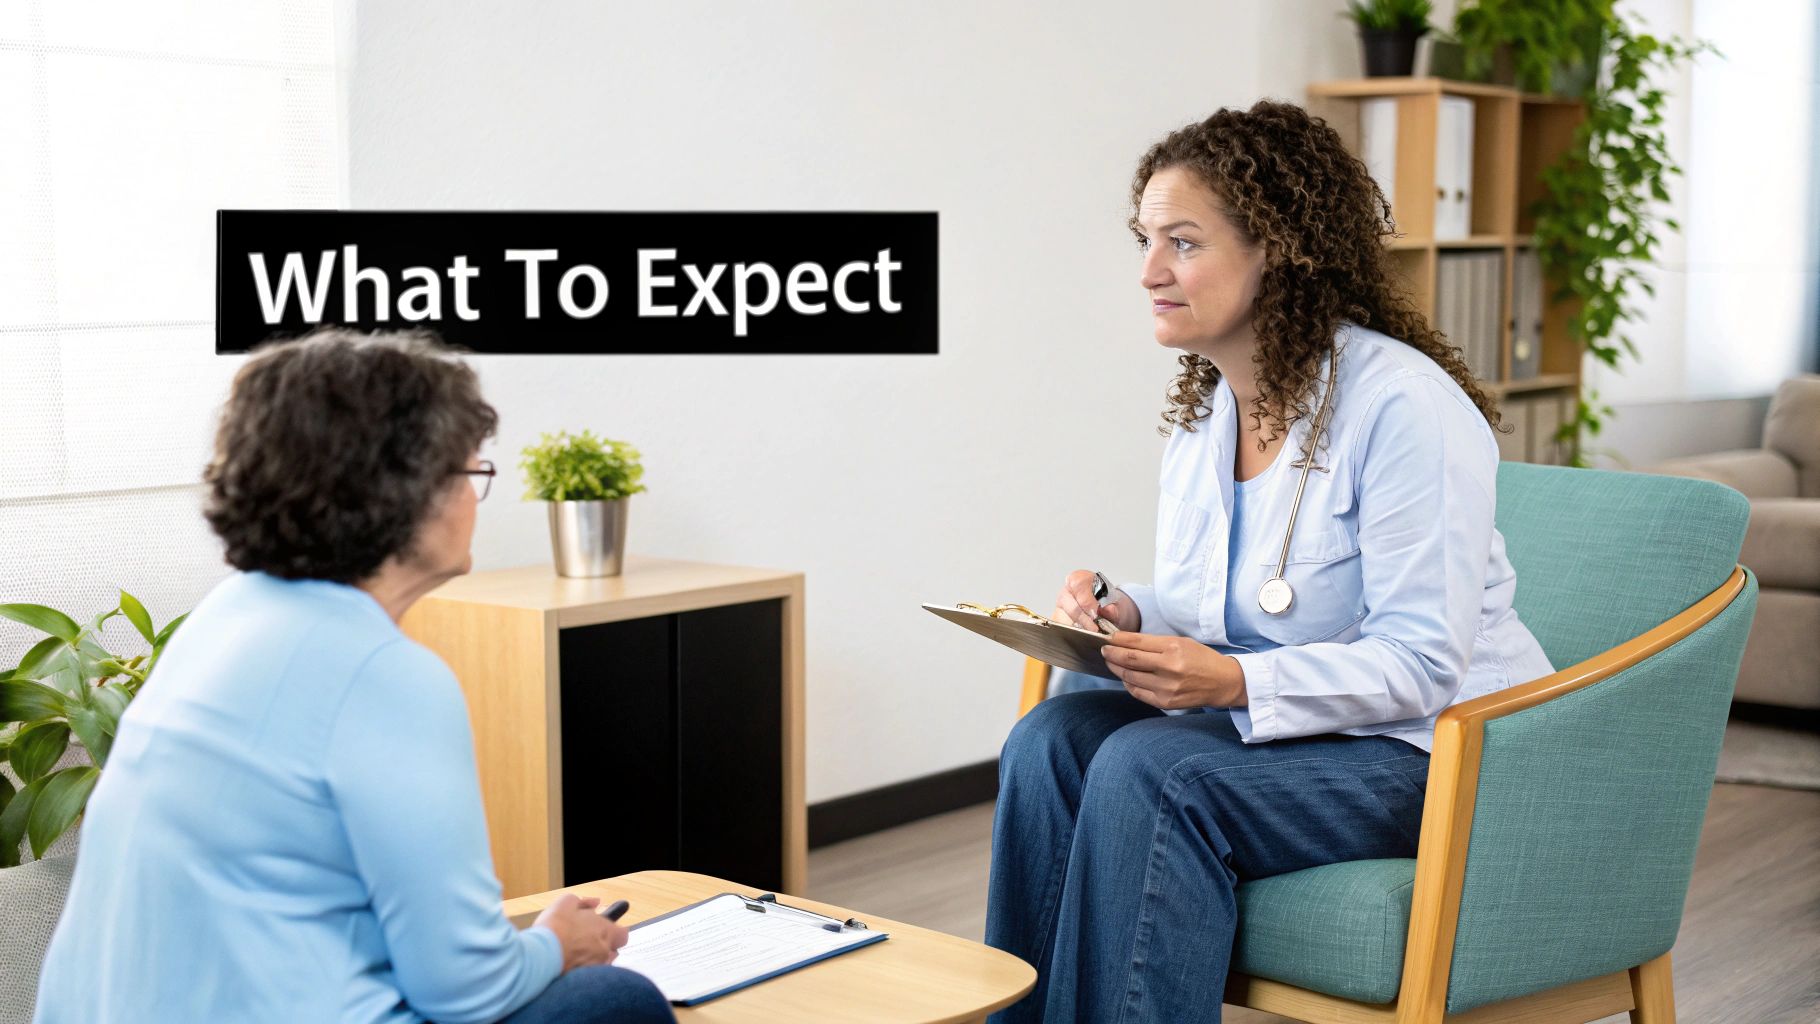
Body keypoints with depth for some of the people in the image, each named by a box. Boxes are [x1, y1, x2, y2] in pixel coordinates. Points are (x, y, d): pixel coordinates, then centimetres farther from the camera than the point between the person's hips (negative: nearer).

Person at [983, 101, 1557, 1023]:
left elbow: (1420, 662, -21)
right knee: (1052, 736, -18)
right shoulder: (1200, 408, 7)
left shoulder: (1401, 403, -19)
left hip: (1432, 751, -7)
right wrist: (1126, 614, -6)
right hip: (1275, 730, 7)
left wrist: (1236, 682, -31)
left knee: (1148, 769, -29)